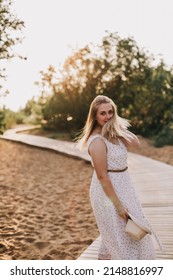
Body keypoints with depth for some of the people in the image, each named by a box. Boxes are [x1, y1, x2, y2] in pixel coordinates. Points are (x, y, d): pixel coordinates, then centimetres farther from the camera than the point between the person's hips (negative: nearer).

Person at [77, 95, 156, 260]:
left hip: (122, 186, 9)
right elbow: (102, 176, -24)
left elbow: (135, 142, -7)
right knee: (119, 233, 5)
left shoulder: (114, 134, 3)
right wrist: (118, 204, -22)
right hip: (108, 190, -9)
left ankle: (104, 257, 43)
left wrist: (117, 124, -11)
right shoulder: (97, 141, -24)